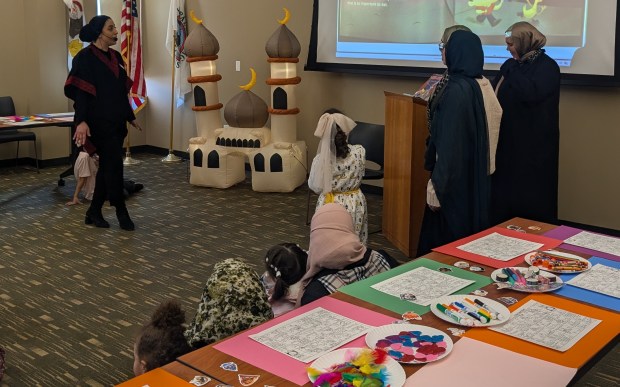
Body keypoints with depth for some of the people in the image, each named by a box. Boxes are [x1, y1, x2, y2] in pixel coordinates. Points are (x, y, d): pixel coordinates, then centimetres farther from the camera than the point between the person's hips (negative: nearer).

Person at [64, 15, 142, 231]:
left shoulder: (115, 57, 13)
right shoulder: (85, 57, -9)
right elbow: (80, 92, -16)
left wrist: (130, 116, 23)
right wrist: (81, 121, -26)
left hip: (116, 121, 8)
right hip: (99, 121, -8)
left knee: (107, 165, 9)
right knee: (114, 164, -6)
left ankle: (94, 213, 18)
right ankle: (121, 211, 9)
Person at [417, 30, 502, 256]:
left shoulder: (456, 89, -22)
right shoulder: (482, 85, 5)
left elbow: (449, 142, -24)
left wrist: (437, 184, -21)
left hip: (455, 175, -9)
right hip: (475, 173, 9)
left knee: (446, 240, 3)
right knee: (469, 226, 18)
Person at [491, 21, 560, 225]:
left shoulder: (547, 67, -9)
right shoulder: (511, 65, 10)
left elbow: (530, 94, -26)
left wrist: (514, 69, -16)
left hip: (533, 145, -6)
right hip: (507, 141, 7)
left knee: (530, 199, 0)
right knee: (504, 192, 11)